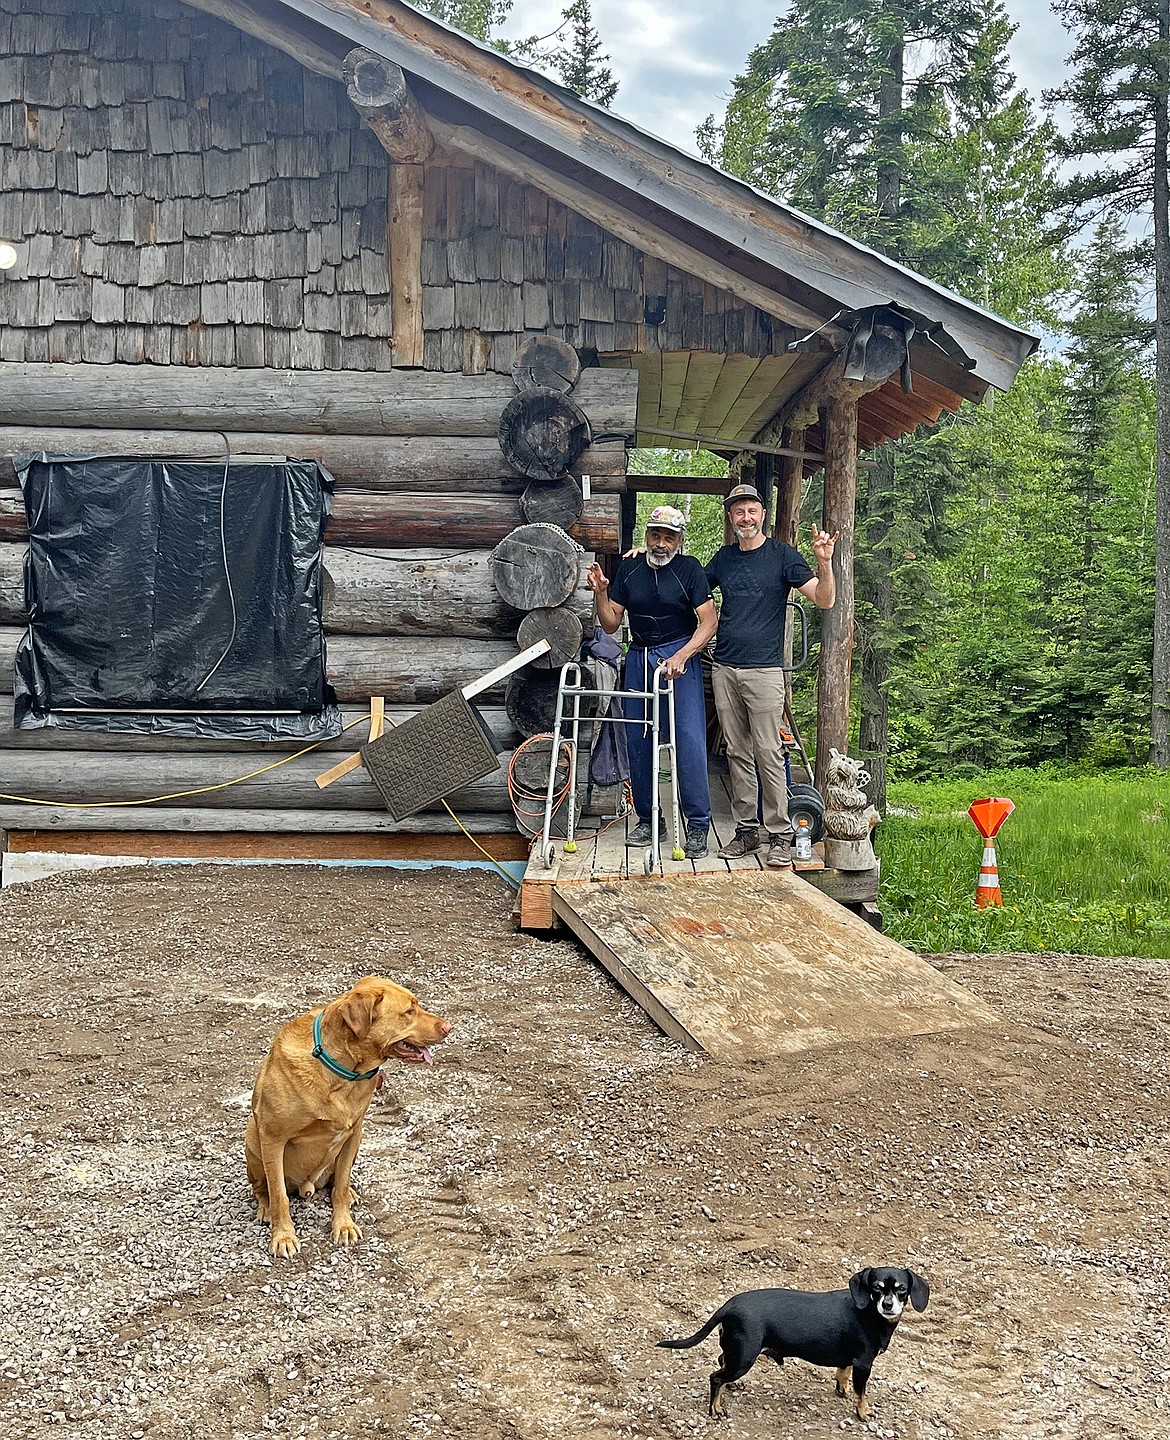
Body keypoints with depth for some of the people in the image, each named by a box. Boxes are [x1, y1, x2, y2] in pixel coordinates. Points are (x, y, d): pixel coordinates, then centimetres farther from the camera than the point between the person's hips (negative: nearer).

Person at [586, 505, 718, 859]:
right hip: (639, 657, 4)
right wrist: (601, 593, -9)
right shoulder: (629, 568, 7)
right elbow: (611, 625, 8)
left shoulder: (689, 568, -4)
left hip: (680, 655, -4)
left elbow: (709, 620, -11)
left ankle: (698, 825, -6)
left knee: (689, 738, -12)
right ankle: (647, 819, 17)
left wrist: (681, 656, -23)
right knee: (638, 740, 5)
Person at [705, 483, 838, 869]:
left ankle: (780, 835, -1)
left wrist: (824, 562, -25)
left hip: (764, 669, -5)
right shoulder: (723, 558, 12)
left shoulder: (782, 555, -1)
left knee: (768, 754, -6)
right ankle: (746, 829, 17)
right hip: (724, 669, 5)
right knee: (737, 753, 9)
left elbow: (824, 600, -6)